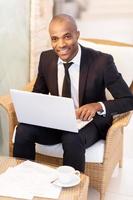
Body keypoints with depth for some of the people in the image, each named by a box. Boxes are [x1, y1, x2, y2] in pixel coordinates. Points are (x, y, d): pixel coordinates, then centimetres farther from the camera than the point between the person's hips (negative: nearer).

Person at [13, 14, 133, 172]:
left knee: (72, 139, -35)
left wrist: (98, 106, -31)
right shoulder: (46, 58, -5)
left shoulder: (102, 61, -18)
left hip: (90, 122, -4)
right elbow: (39, 93, 11)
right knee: (23, 130, -22)